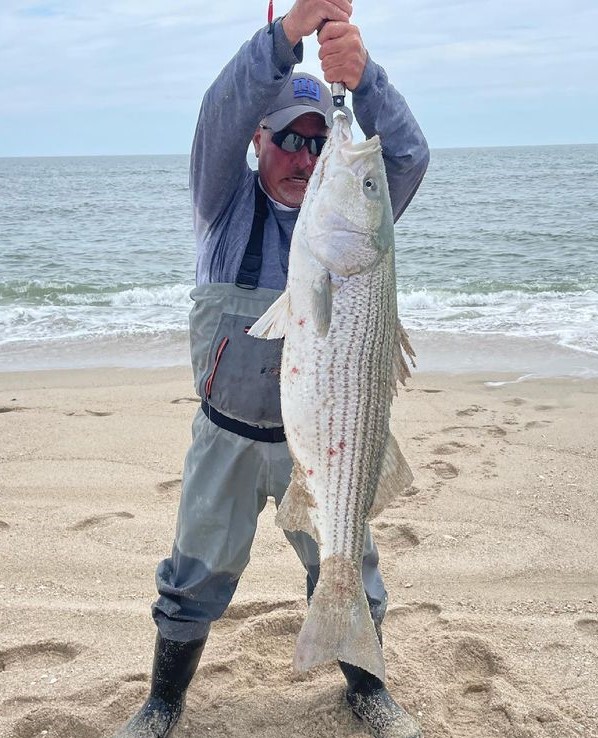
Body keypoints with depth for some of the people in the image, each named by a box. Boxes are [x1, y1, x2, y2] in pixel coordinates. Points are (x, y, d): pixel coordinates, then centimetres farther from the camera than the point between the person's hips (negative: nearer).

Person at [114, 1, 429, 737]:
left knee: (349, 575, 14)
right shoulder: (227, 203, -6)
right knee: (195, 578, 12)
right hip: (227, 437, 0)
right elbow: (220, 114, -24)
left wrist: (362, 75, -43)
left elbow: (406, 154, -22)